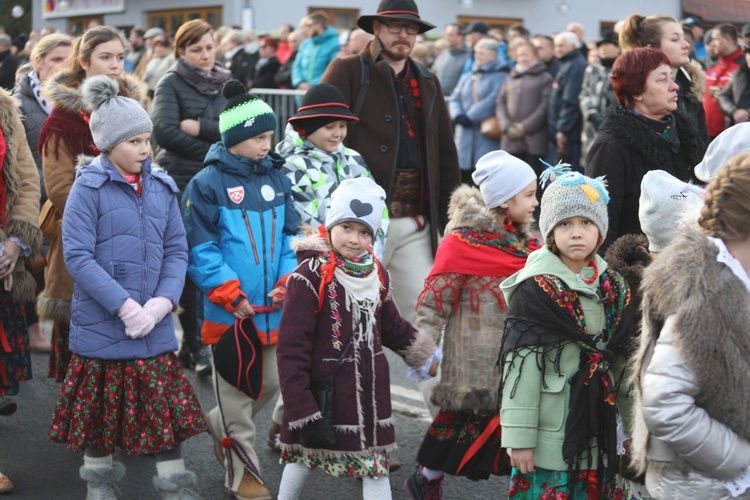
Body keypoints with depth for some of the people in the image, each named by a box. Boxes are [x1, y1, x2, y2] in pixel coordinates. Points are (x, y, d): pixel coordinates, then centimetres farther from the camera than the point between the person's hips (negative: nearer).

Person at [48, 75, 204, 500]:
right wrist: (124, 306, -19)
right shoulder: (89, 188, -9)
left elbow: (177, 250, 5)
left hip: (157, 328, 3)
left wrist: (163, 302, -11)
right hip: (101, 325, -3)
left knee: (167, 406, 4)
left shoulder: (162, 187, 5)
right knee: (101, 410, 10)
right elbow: (77, 255, -14)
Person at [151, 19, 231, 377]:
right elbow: (164, 131, -15)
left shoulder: (228, 84, 12)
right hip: (182, 183, -3)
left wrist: (201, 127, -12)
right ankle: (196, 343, 7)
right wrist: (216, 152, -11)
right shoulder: (172, 83, 0)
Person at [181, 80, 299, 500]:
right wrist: (229, 292, -15)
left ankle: (219, 424, 40)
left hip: (273, 307, 6)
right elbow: (199, 248, -10)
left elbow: (290, 236, 12)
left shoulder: (276, 179, 8)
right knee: (237, 389, 5)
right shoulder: (207, 184, -9)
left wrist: (287, 280, -3)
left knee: (271, 382, 14)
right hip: (230, 309, -5)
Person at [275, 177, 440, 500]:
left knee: (376, 465, 9)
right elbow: (291, 350, -19)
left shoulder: (377, 275, 3)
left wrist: (425, 355, 25)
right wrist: (304, 413, -21)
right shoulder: (310, 277, -18)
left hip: (370, 390, 5)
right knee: (303, 456, 13)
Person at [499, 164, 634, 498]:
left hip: (597, 432, 6)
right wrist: (519, 438, -15)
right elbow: (522, 365, -13)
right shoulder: (534, 289, -10)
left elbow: (624, 362, 12)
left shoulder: (614, 288, 8)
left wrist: (636, 426, 12)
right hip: (549, 437, -6)